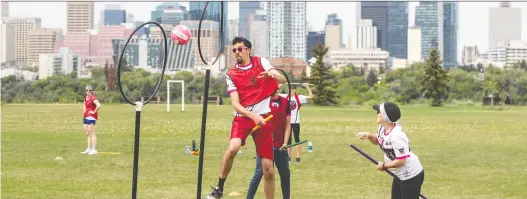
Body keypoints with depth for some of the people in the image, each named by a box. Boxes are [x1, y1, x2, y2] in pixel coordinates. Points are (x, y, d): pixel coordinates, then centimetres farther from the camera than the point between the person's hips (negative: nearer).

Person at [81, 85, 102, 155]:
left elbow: (99, 105, -30)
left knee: (91, 134, -10)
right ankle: (89, 149, 20)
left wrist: (94, 112, -19)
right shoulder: (86, 98, 13)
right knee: (87, 134, 13)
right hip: (86, 116, 10)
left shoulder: (93, 98, -14)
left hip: (91, 116, -10)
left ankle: (94, 150, -9)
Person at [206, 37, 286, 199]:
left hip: (263, 117, 1)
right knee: (233, 148, -30)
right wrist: (253, 116, -24)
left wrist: (273, 74, -29)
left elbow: (283, 80, -5)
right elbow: (235, 104, -6)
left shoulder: (261, 62, 4)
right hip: (242, 117, -1)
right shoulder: (231, 75, 2)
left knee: (268, 168, -3)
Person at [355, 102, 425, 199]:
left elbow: (401, 161, -30)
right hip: (400, 175, 11)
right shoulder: (382, 128, -2)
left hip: (411, 176, -11)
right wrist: (369, 135, -2)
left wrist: (384, 166, -15)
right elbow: (378, 141, 20)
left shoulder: (396, 136, -31)